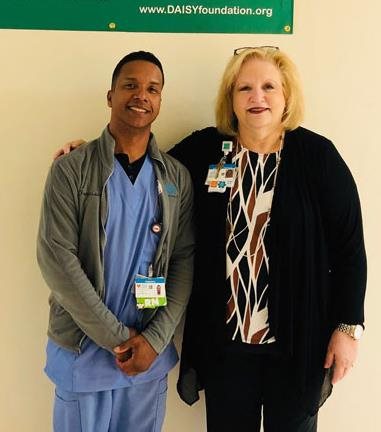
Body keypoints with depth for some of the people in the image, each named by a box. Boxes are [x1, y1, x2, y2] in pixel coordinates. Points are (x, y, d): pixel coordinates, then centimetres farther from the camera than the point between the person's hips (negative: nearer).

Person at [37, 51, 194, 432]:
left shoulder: (177, 178, 2)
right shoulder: (71, 169, -7)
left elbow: (185, 260, 0)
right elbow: (55, 258, -13)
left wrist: (155, 338, -10)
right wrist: (116, 337, -14)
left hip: (149, 354, 2)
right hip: (83, 351, -2)